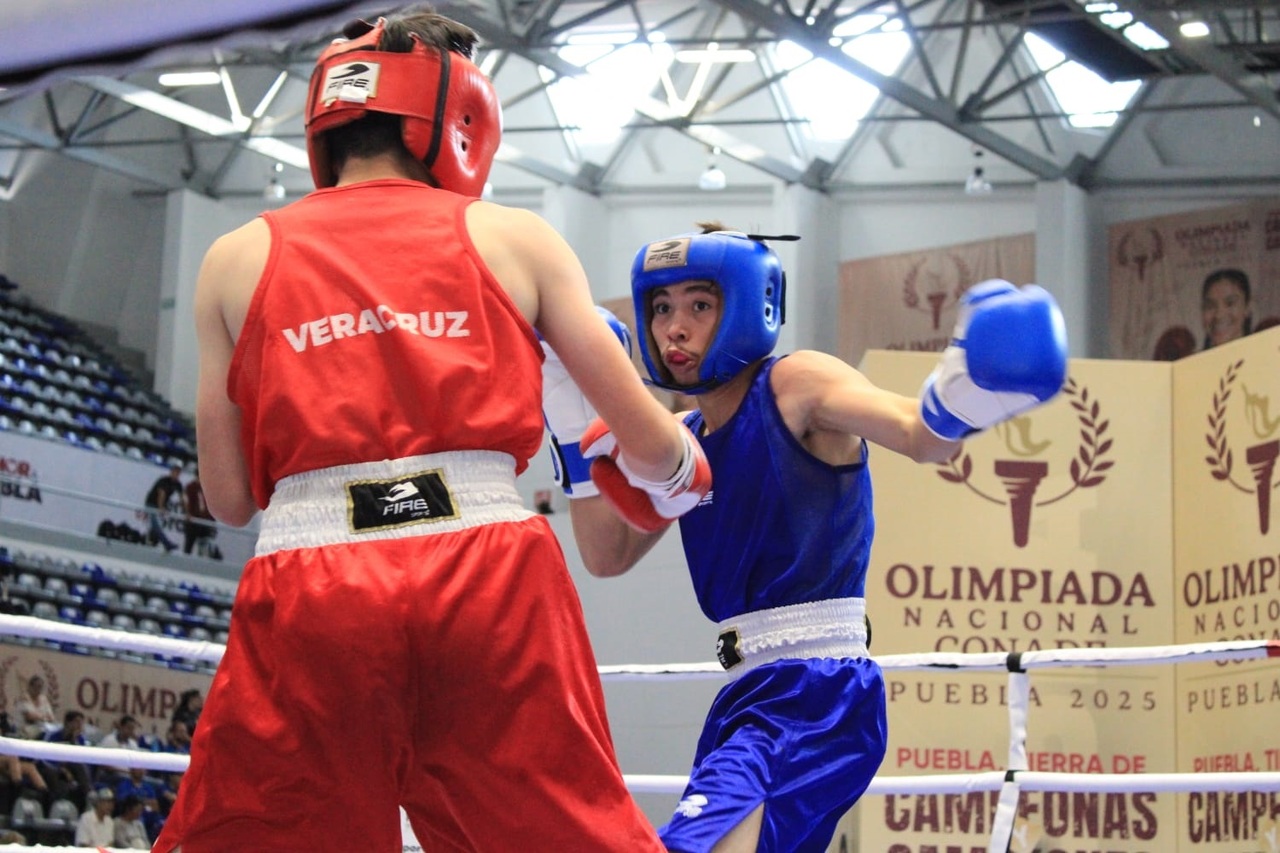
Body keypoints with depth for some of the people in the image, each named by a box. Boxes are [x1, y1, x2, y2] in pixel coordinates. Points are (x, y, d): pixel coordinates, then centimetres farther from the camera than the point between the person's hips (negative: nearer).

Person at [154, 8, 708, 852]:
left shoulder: (239, 258, 15)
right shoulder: (513, 238, 14)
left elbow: (230, 496, 15)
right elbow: (650, 442, 16)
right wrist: (683, 469, 38)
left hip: (309, 590, 0)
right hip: (494, 581, 0)